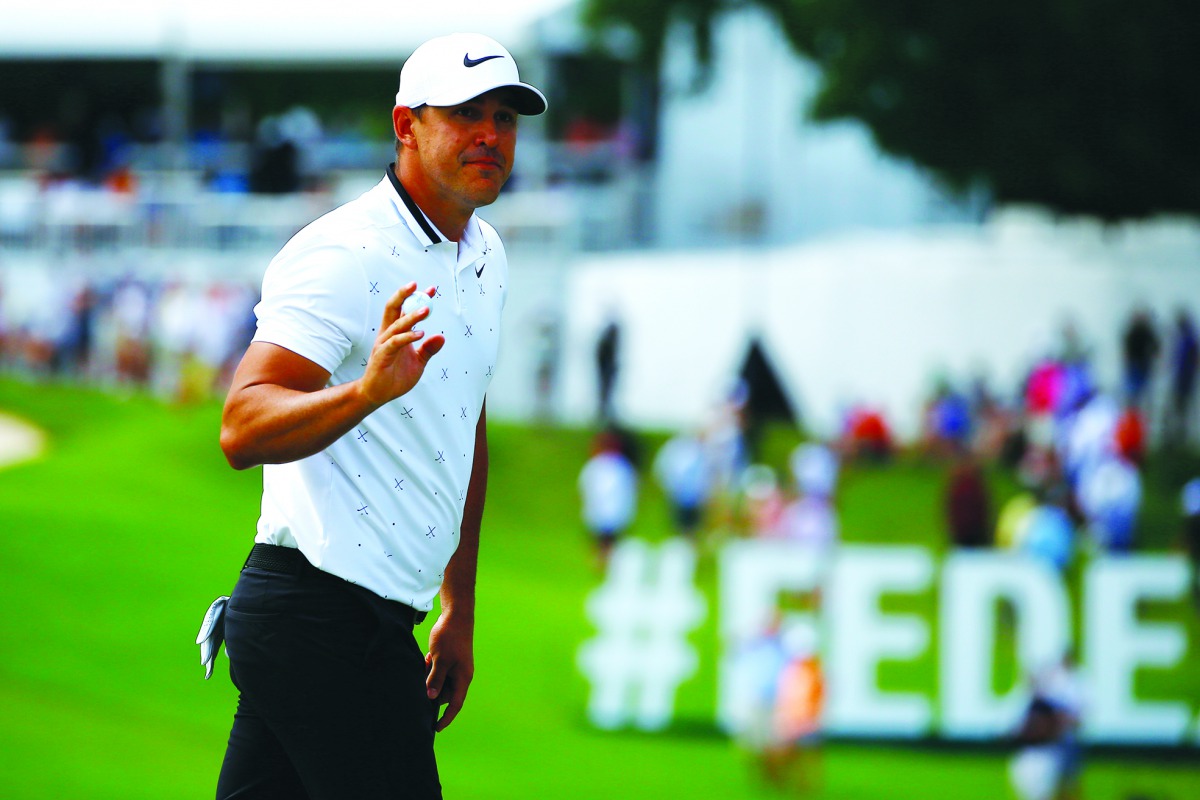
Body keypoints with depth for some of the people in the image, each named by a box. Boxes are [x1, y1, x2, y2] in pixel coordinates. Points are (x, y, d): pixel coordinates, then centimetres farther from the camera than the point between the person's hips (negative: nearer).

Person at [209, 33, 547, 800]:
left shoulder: (486, 257, 15)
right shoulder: (345, 255, -14)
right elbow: (243, 429, -25)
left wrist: (460, 613, 25)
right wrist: (367, 391, -43)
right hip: (322, 617, -9)